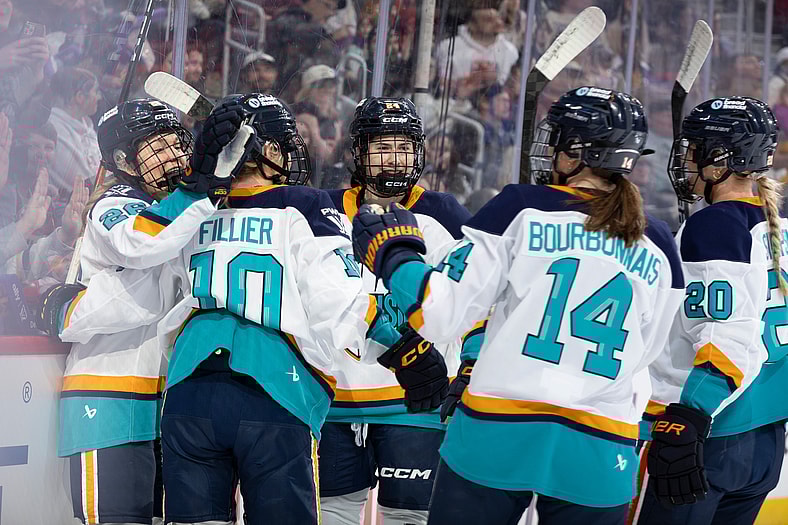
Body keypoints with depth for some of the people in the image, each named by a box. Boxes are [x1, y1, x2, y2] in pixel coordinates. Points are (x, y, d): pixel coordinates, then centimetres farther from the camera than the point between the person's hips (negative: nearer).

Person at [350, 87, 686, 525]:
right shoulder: (659, 248, 6)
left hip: (498, 438, -3)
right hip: (600, 456, 3)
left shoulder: (522, 210, -5)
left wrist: (391, 251, 10)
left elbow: (440, 314, -6)